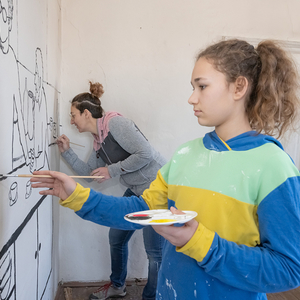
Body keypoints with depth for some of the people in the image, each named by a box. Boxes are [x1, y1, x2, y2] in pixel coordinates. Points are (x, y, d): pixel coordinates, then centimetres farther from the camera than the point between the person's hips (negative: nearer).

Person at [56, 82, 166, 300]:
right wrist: (67, 152, 10)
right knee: (116, 238, 19)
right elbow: (89, 172, 17)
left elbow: (145, 154, -24)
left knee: (155, 252, 0)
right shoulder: (99, 141, 11)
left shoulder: (114, 122, -17)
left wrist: (112, 170, -16)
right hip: (137, 190, 10)